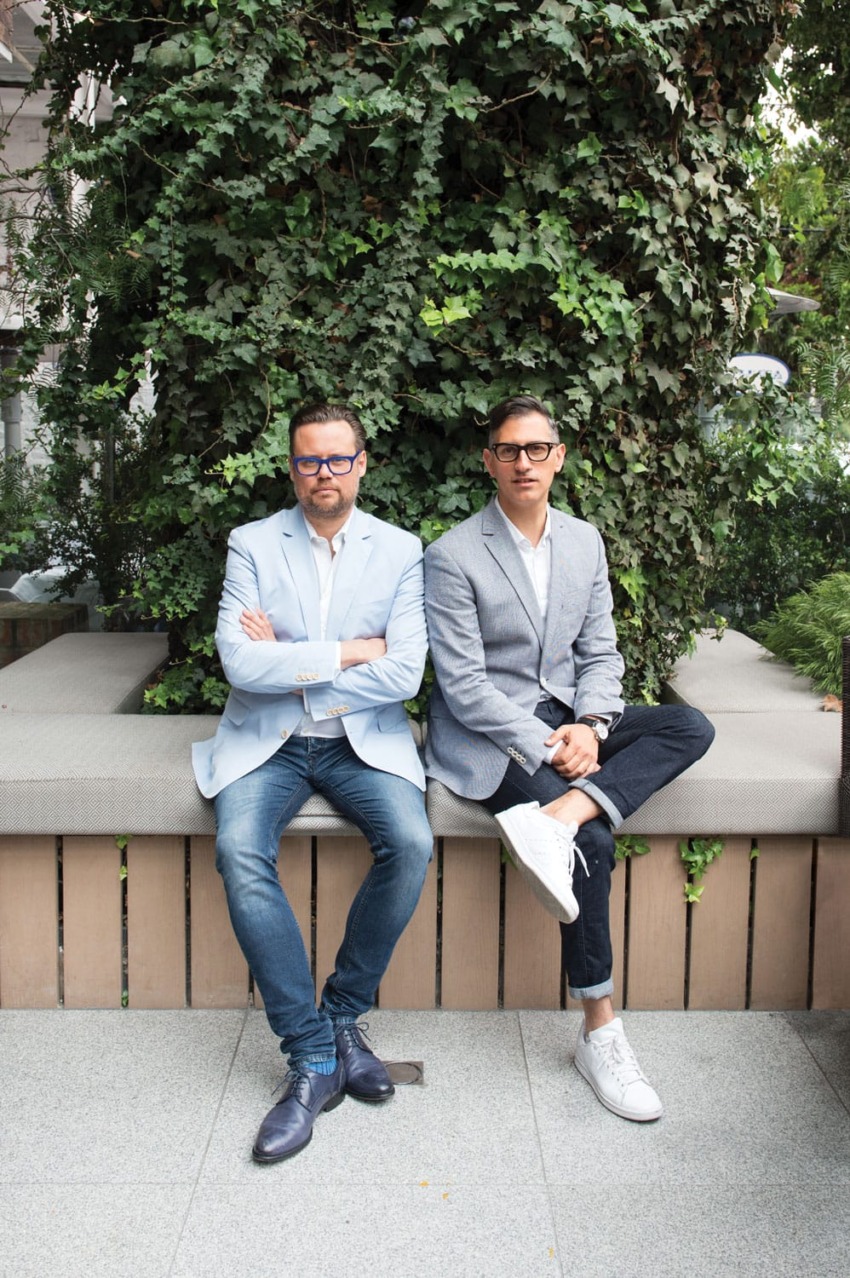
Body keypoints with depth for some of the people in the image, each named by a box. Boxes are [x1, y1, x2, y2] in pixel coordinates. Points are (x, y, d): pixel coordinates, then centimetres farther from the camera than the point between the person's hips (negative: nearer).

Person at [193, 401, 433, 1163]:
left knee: (411, 843, -27)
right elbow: (240, 662, -11)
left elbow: (403, 674, -10)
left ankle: (342, 1017, -4)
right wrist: (348, 652, -11)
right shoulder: (253, 545, 2)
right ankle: (315, 1057, -17)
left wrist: (289, 664, -9)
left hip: (364, 739, 0)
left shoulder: (400, 551, 2)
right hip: (267, 741, 0)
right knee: (240, 852, -28)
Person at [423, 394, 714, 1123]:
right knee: (593, 843, -24)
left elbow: (600, 651, 8)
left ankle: (555, 819, -32)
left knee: (691, 728, -16)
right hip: (486, 737, -6)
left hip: (564, 721, 6)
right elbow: (464, 685, -14)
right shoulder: (454, 557, -10)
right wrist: (543, 747, -20)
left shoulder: (584, 542, 8)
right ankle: (600, 1032, -9)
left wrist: (588, 726, -11)